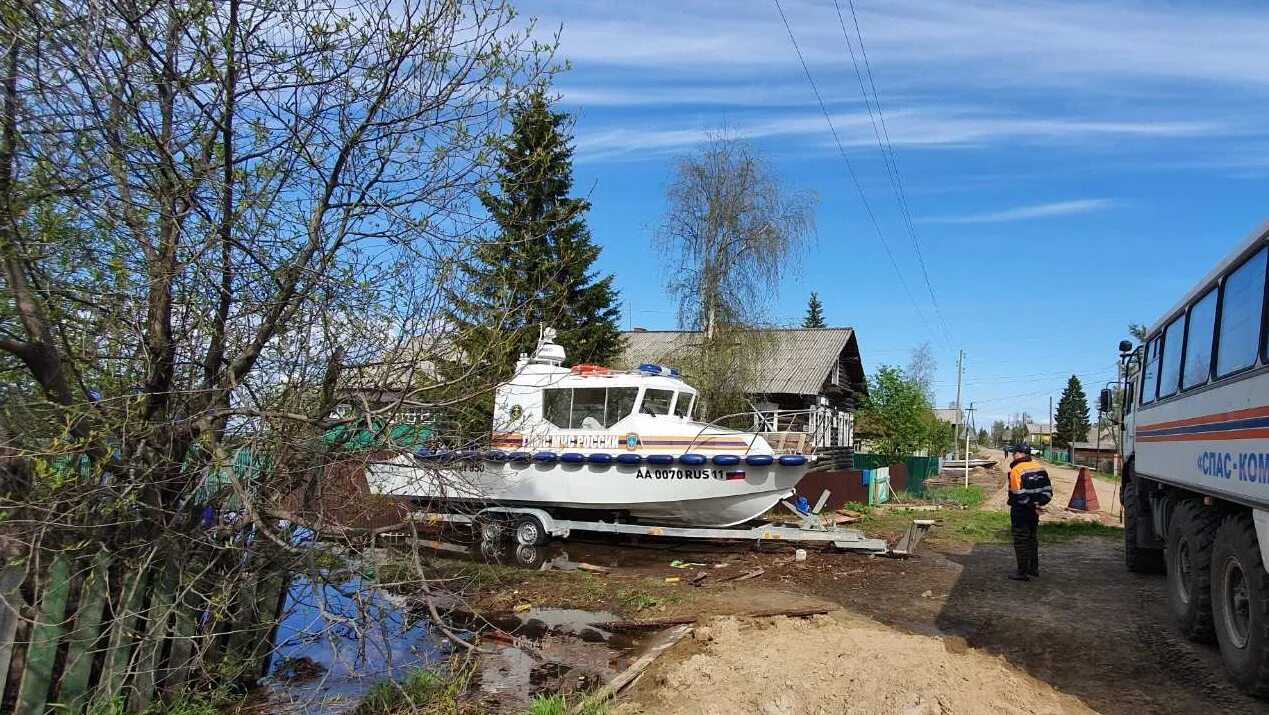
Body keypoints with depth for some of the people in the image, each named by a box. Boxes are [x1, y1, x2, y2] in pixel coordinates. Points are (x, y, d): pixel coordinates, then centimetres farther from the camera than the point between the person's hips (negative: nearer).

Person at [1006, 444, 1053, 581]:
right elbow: (1048, 490, 4)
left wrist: (1032, 506, -11)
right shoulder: (1039, 468, 6)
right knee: (1032, 539, 21)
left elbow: (1020, 495, -22)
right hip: (1034, 513, 8)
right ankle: (1034, 569, 30)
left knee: (1021, 542, 1)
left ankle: (1023, 573, 5)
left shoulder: (1016, 470, -18)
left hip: (1020, 512, -8)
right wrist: (1038, 503, -3)